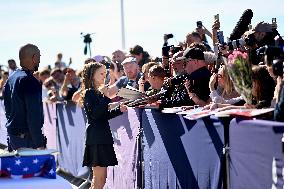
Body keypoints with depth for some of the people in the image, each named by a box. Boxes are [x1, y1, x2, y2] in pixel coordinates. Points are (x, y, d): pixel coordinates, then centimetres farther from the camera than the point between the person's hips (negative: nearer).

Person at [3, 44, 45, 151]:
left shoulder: (10, 79, 11)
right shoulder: (31, 82, -17)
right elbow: (34, 116, -20)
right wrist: (40, 144, -18)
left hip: (11, 134, 9)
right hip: (26, 138, -9)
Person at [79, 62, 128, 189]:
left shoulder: (98, 93, 16)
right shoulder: (89, 93, -9)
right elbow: (94, 114, -21)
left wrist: (119, 110, 8)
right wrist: (105, 97, -24)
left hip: (103, 137, 9)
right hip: (96, 138, -9)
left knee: (99, 178, 13)